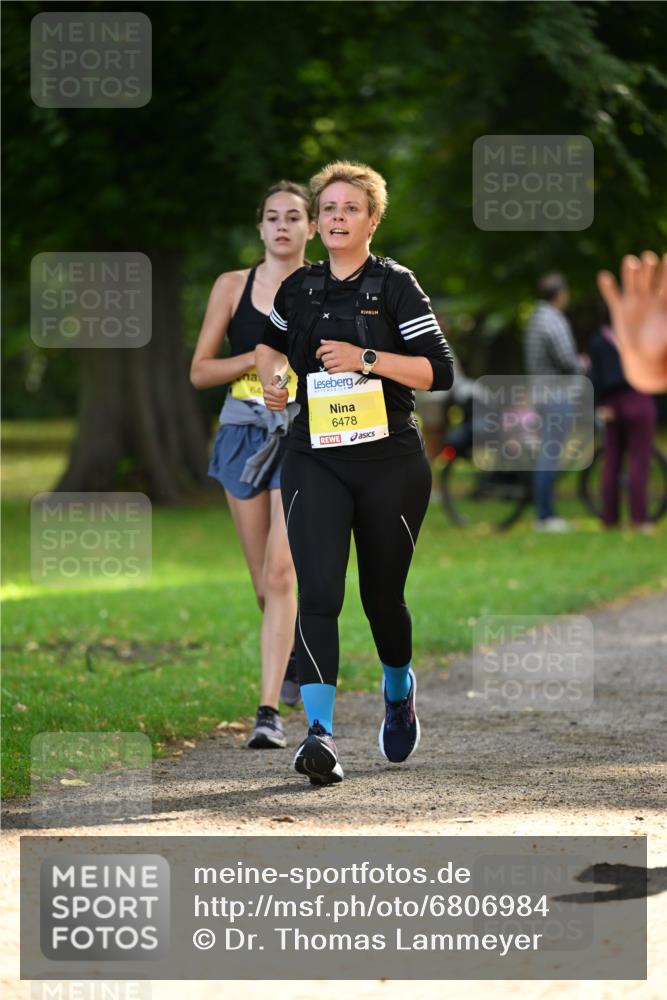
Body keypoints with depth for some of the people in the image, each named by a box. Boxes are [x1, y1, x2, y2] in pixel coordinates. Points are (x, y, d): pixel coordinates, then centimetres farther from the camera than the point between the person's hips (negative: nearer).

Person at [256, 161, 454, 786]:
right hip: (315, 459, 2)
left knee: (382, 595, 11)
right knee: (317, 592, -16)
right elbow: (271, 341, 30)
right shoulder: (298, 289, 8)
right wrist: (271, 378, 9)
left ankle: (399, 689, 43)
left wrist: (367, 359, -19)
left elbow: (439, 371, -9)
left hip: (391, 463, -2)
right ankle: (321, 734, -24)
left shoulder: (394, 285, -3)